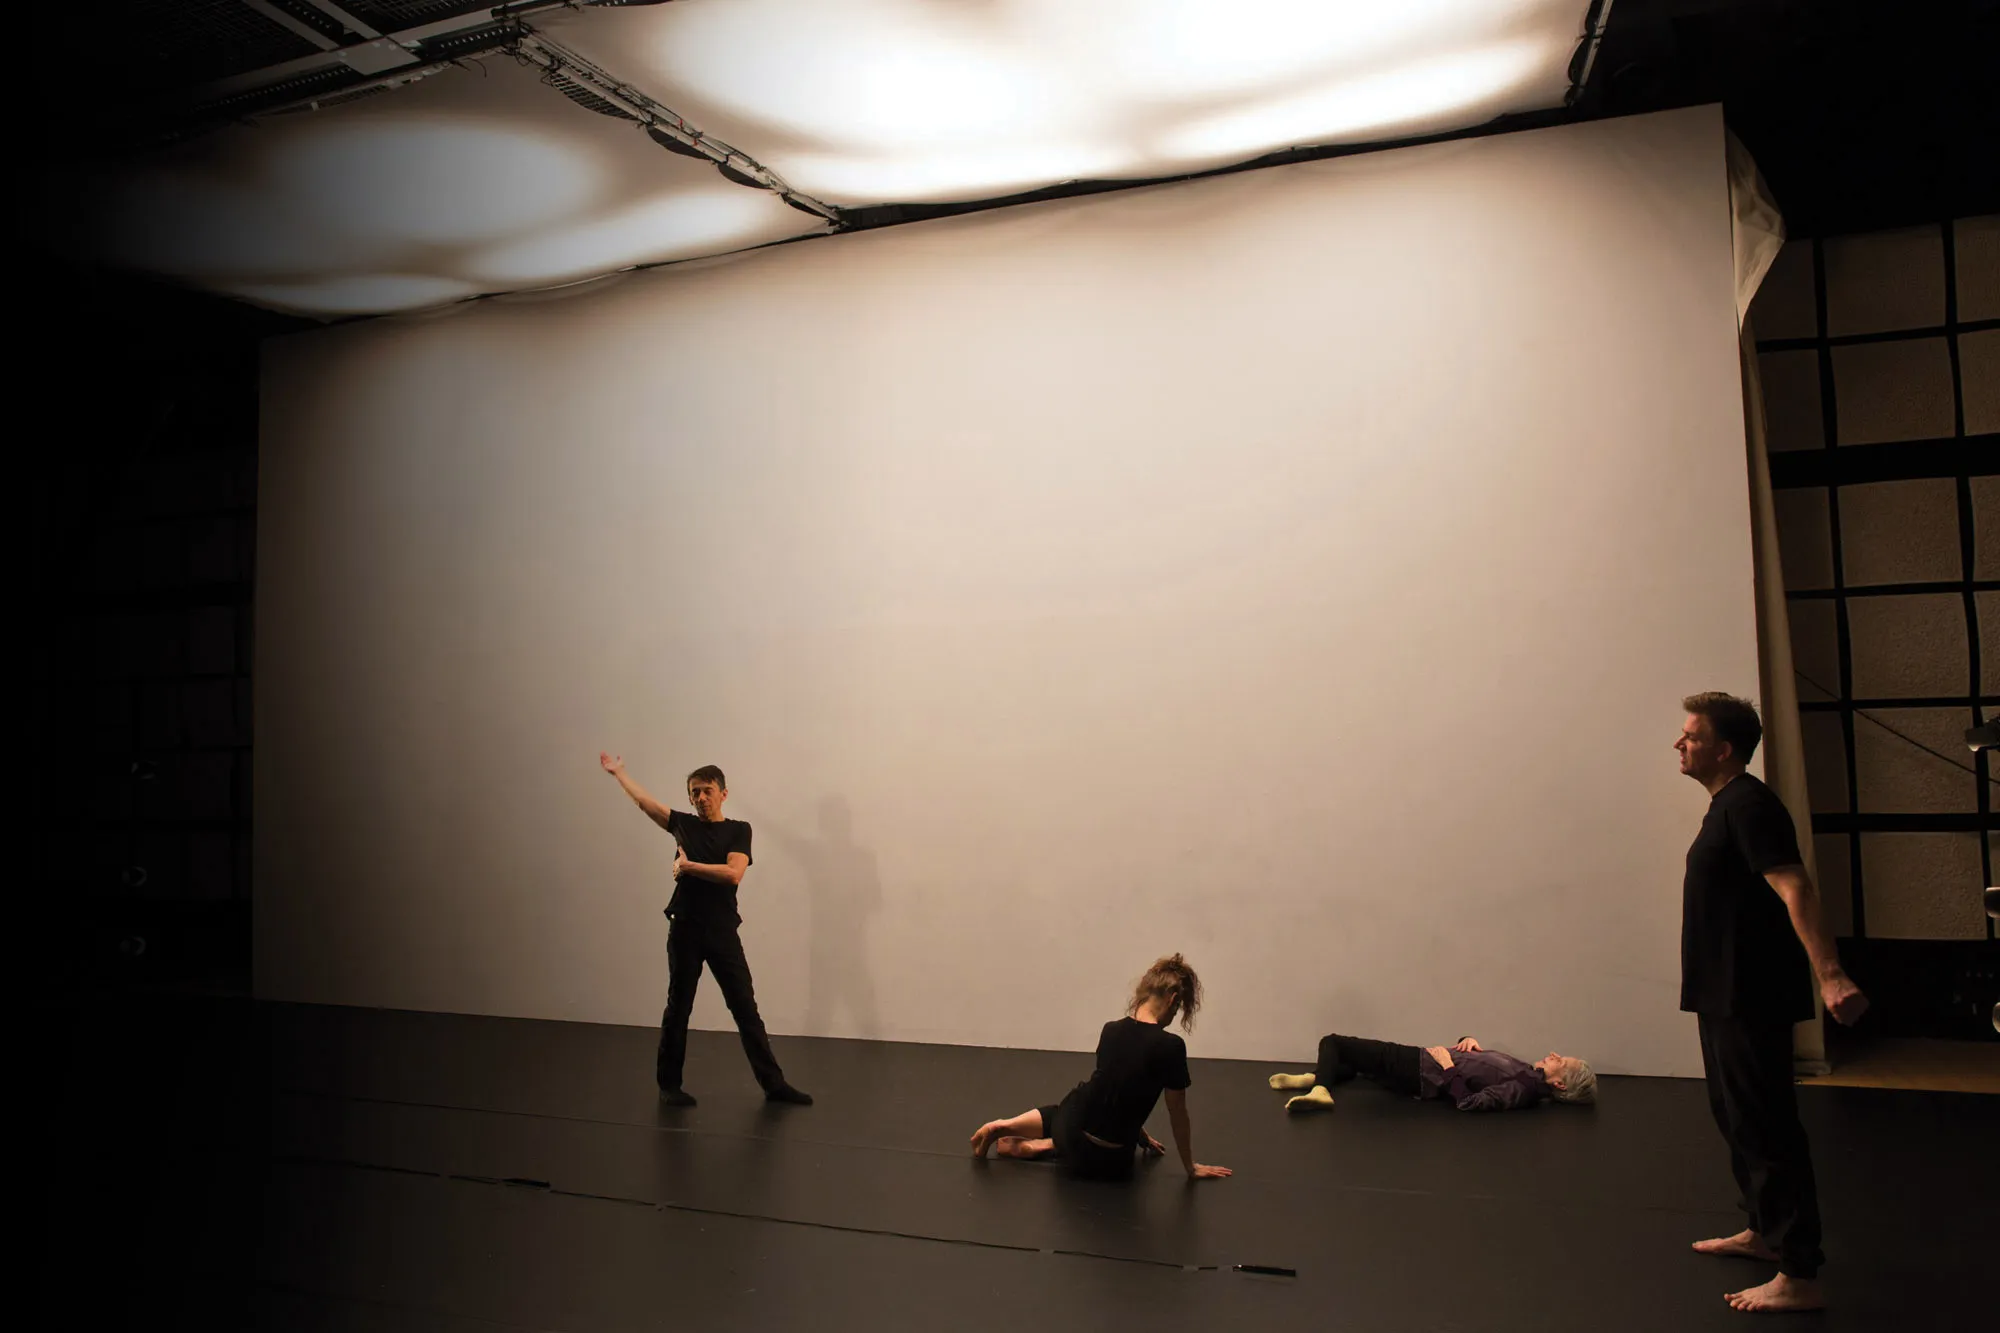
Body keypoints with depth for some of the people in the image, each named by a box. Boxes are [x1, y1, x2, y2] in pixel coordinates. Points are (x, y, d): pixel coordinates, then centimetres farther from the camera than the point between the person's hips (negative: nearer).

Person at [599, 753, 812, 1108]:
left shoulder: (738, 830, -1)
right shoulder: (684, 824, 6)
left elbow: (733, 874, -15)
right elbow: (642, 800, 15)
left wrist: (688, 866, -11)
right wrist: (618, 772, 25)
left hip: (723, 932, -1)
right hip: (685, 930, 1)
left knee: (745, 1008, 2)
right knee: (678, 1008, 9)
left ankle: (773, 1084, 4)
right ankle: (669, 1084, 22)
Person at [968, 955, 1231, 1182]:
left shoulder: (1110, 1030, 0)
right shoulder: (1170, 1047, -19)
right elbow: (1178, 1114, -8)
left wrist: (1141, 1135, 25)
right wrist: (1191, 1167, 6)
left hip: (1071, 1125, 5)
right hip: (1107, 1162, -4)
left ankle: (1002, 1127, 20)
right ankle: (1039, 1146, 7)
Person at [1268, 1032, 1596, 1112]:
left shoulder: (1524, 1088, -22)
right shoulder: (1526, 1073, 6)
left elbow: (1469, 1101, -31)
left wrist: (1448, 1066, -21)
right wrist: (1469, 1042, -2)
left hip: (1420, 1072, -10)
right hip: (1424, 1059, 10)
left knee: (1333, 1043, -8)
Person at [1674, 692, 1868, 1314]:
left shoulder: (1748, 805, -18)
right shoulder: (1727, 805, 14)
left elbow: (1795, 889, -27)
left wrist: (1829, 973, -36)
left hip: (1752, 999, -11)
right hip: (1726, 995, 11)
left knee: (1766, 1127, -6)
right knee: (1736, 1115, 22)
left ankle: (1799, 1276, 0)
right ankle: (1763, 1230, 38)